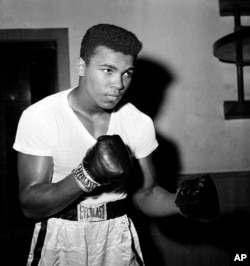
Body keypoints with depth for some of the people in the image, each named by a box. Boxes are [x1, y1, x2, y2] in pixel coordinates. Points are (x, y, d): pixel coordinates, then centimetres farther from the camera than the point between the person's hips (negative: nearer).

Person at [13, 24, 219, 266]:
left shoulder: (140, 123, -8)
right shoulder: (38, 117, -16)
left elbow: (145, 194, 0)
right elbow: (30, 205, -17)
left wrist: (183, 202, -19)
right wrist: (86, 176, -32)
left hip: (118, 240, 3)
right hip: (59, 240, -2)